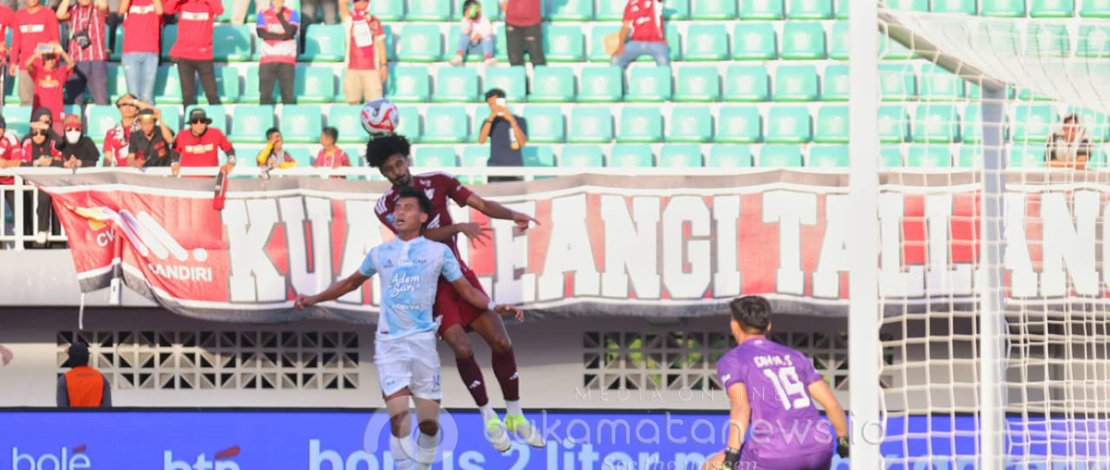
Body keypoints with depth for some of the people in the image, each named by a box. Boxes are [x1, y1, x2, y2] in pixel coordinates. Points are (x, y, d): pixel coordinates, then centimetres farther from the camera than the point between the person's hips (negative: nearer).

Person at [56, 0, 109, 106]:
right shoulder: (73, 11, 14)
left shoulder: (99, 10, 10)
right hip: (76, 61, 2)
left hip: (97, 61, -2)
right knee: (73, 101, 0)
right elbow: (60, 15, -6)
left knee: (101, 101, -7)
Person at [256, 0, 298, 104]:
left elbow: (290, 32, -10)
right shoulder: (263, 14, 8)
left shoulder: (292, 14, 6)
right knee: (265, 93, -2)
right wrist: (281, 36, -10)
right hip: (267, 58, 1)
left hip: (286, 59, -1)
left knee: (288, 94, -5)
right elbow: (261, 33, -5)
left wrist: (279, 15, -11)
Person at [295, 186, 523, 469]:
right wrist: (315, 299, 19)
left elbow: (466, 290, 5)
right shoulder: (380, 254, 9)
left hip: (422, 340, 0)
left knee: (429, 422, 1)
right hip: (389, 343, 0)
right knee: (399, 418, -14)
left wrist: (494, 306, -12)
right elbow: (352, 282, 24)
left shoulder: (439, 252, 3)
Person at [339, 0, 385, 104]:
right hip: (352, 68, 1)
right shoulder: (349, 20, 6)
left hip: (371, 69, -1)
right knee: (353, 103, 1)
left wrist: (383, 65, 0)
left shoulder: (374, 22, 5)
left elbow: (380, 45, 6)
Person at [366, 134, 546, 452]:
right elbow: (419, 234, -21)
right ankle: (488, 416, 0)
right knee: (462, 348, -19)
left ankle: (515, 415, 14)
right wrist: (460, 228, -35)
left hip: (459, 273, 3)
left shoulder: (438, 182, 1)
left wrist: (512, 215, -23)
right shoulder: (385, 207, -7)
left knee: (501, 342, -3)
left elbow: (481, 204, -4)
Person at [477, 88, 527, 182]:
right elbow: (481, 140, -8)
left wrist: (512, 120, -14)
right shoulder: (489, 122, 9)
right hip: (495, 169, 1)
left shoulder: (520, 121, 6)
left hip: (515, 169, -1)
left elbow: (522, 143, -8)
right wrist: (491, 118, -16)